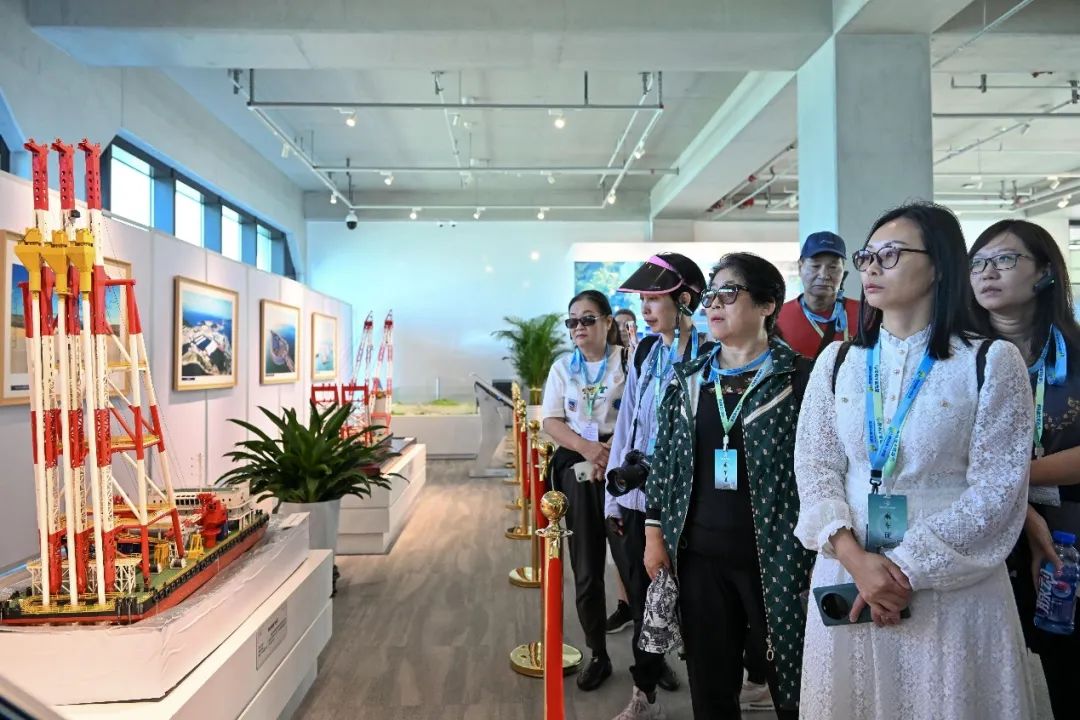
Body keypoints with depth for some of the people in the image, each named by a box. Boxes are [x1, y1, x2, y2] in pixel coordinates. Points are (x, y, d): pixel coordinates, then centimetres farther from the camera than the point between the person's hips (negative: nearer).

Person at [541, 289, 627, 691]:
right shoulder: (562, 367, 8)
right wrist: (587, 448, -13)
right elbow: (551, 421, 3)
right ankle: (598, 655, 25)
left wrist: (609, 454, -17)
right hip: (578, 467, 3)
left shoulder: (627, 361, -3)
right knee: (586, 569, 8)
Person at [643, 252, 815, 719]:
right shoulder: (688, 380, 6)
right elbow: (664, 460, 9)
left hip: (774, 557, -3)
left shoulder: (800, 378, -6)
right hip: (699, 556, 4)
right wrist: (654, 532, 6)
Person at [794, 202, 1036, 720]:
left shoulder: (992, 362, -5)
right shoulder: (836, 361, 4)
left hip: (952, 588, -3)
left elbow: (996, 491, -10)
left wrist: (907, 569, -15)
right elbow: (814, 467, -2)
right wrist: (855, 558, -15)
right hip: (847, 576, 3)